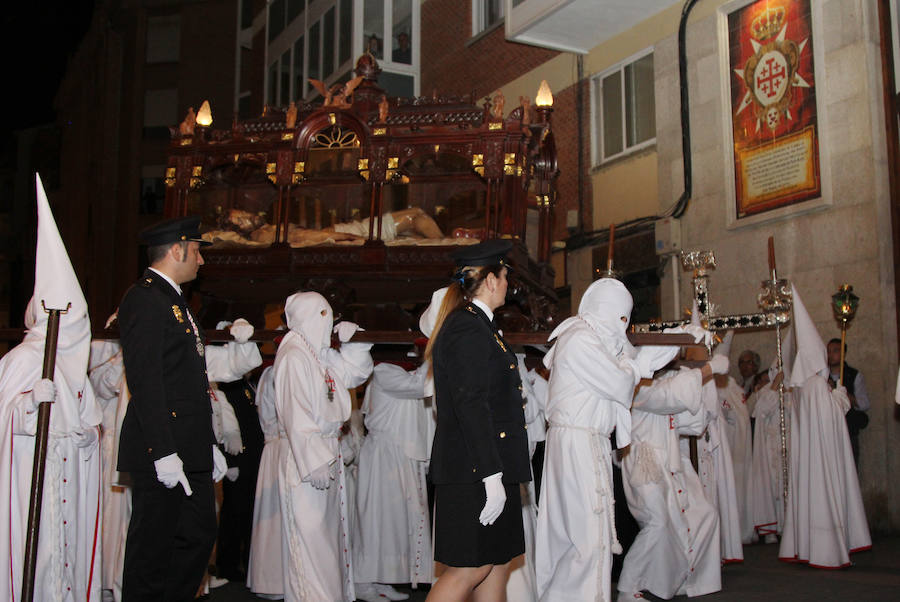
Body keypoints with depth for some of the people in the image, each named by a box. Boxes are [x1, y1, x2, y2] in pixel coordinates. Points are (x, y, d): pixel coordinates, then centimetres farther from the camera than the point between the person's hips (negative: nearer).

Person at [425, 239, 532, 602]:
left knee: (498, 563, 12)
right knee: (470, 569, -5)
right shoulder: (469, 329, -15)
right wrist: (492, 476, -23)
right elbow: (471, 405, -21)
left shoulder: (477, 325, 17)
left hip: (488, 468, 10)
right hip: (475, 471, -10)